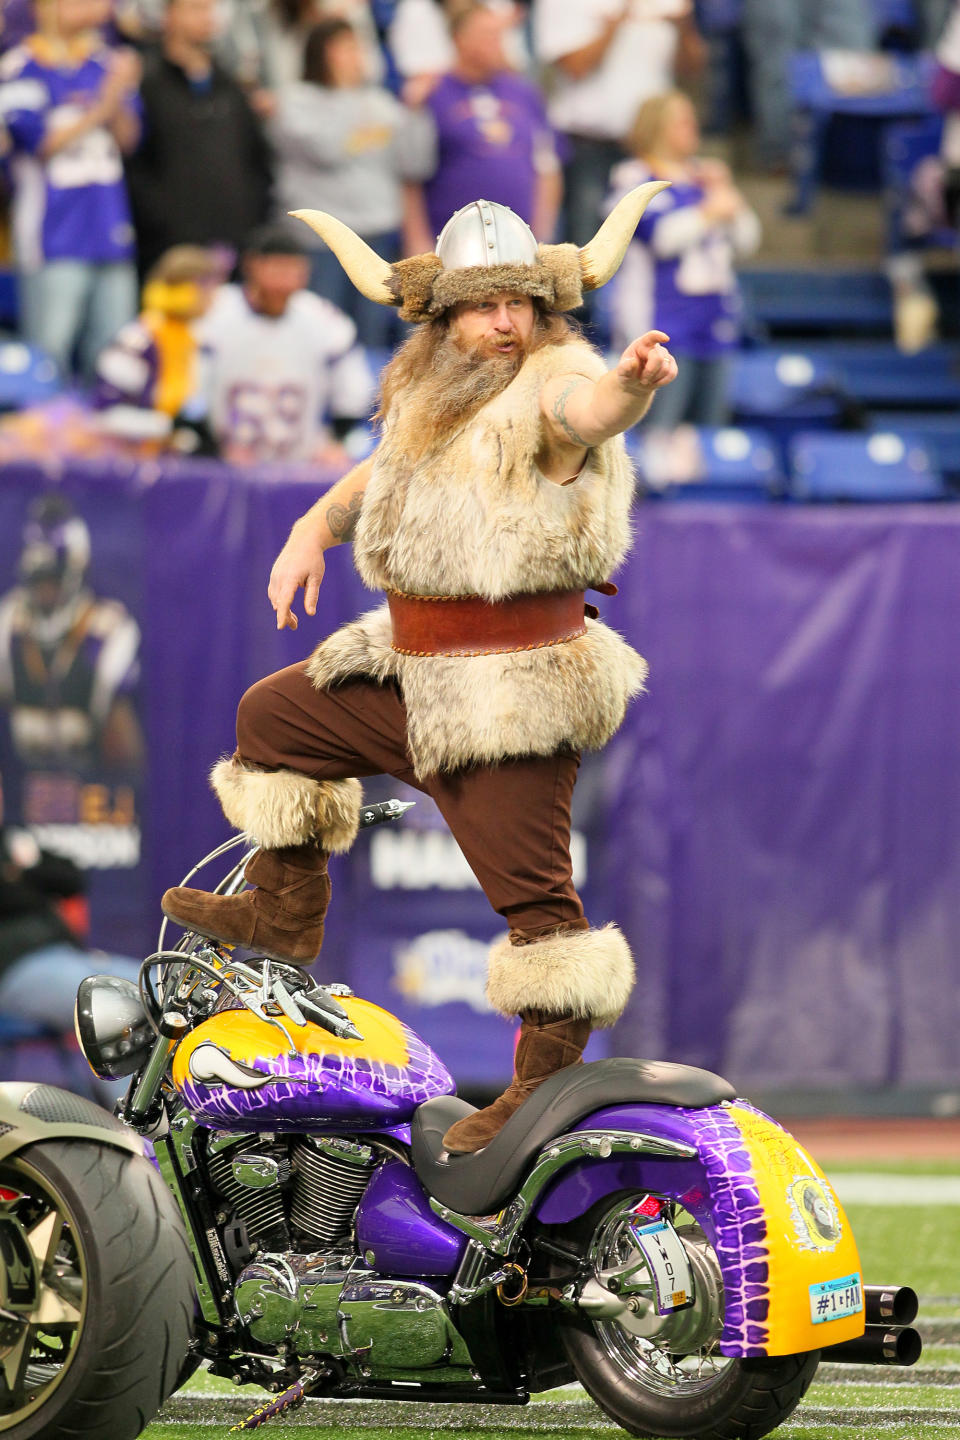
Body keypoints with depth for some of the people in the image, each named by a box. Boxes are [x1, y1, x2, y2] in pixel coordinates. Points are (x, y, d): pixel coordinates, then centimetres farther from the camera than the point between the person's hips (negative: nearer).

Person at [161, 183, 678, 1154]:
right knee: (273, 719, 23)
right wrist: (314, 529, 16)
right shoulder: (429, 391, 11)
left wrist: (632, 382, -62)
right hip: (418, 673, 9)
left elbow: (589, 410, -40)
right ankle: (286, 915, 35)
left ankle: (549, 1080, -2)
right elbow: (388, 471, 31)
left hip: (514, 690, -9)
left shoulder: (549, 385, -15)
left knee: (529, 885, -9)